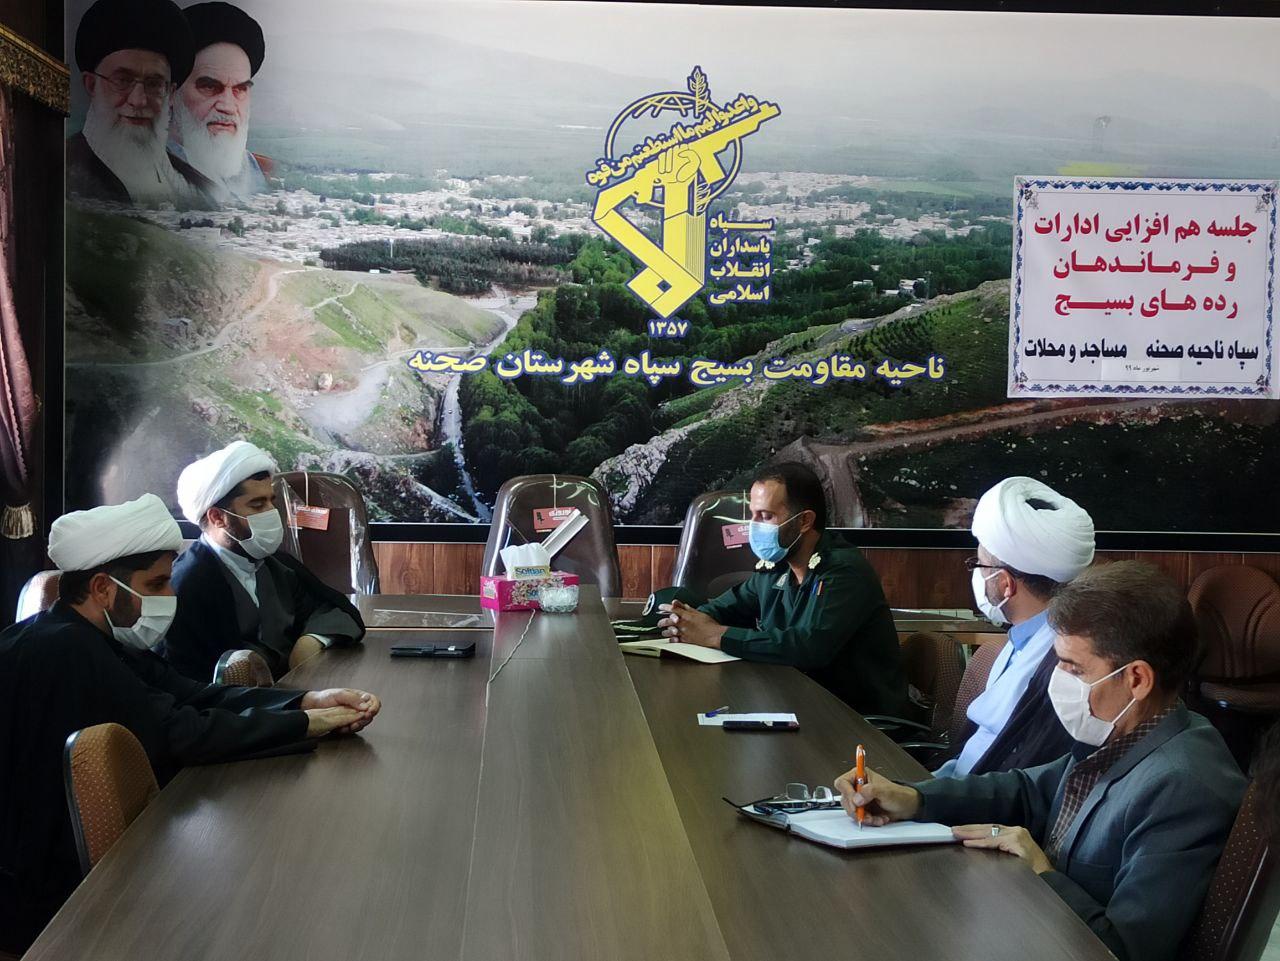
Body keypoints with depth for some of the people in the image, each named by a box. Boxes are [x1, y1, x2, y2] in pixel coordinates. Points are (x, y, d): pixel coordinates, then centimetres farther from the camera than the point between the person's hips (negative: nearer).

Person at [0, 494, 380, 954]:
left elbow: (196, 695, 3)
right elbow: (178, 731, -27)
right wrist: (305, 723, -18)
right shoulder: (66, 652, -25)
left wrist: (309, 699, -10)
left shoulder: (92, 640, 6)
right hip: (47, 896, -9)